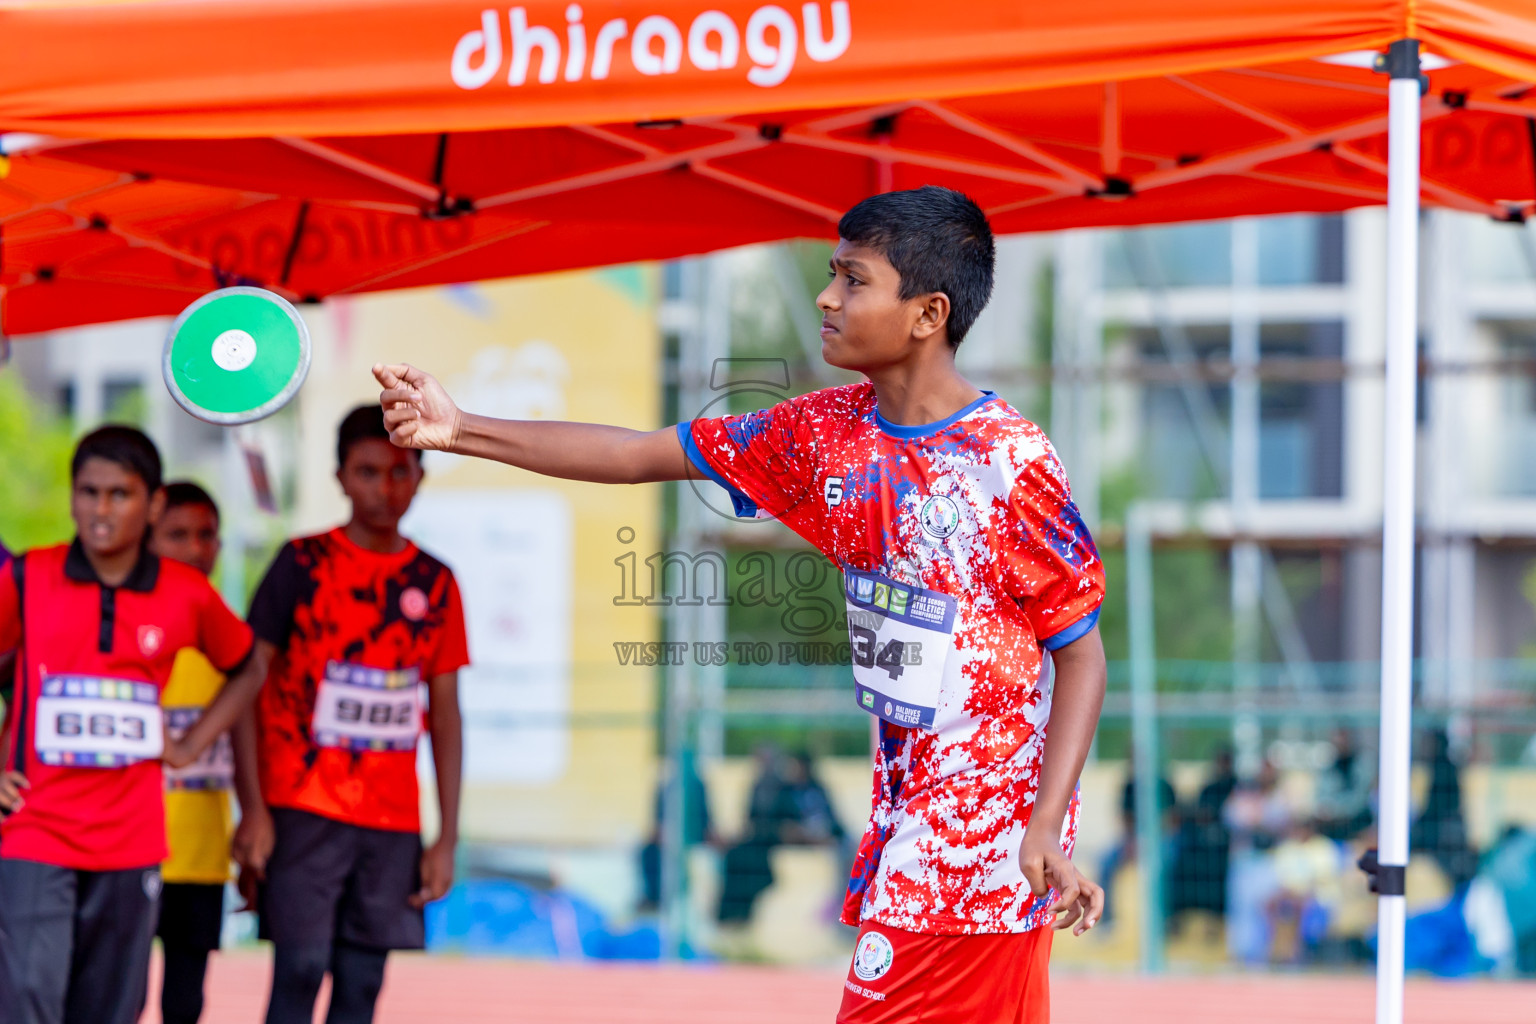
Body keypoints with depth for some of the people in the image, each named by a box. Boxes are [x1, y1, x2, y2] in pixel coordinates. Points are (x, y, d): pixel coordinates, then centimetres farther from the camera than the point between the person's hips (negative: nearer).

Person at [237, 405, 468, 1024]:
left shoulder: (434, 584, 10)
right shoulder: (303, 564, 0)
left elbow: (445, 715, 12)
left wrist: (448, 836, 7)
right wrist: (253, 808, -10)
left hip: (392, 818, 3)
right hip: (304, 808, -3)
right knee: (301, 968, -11)